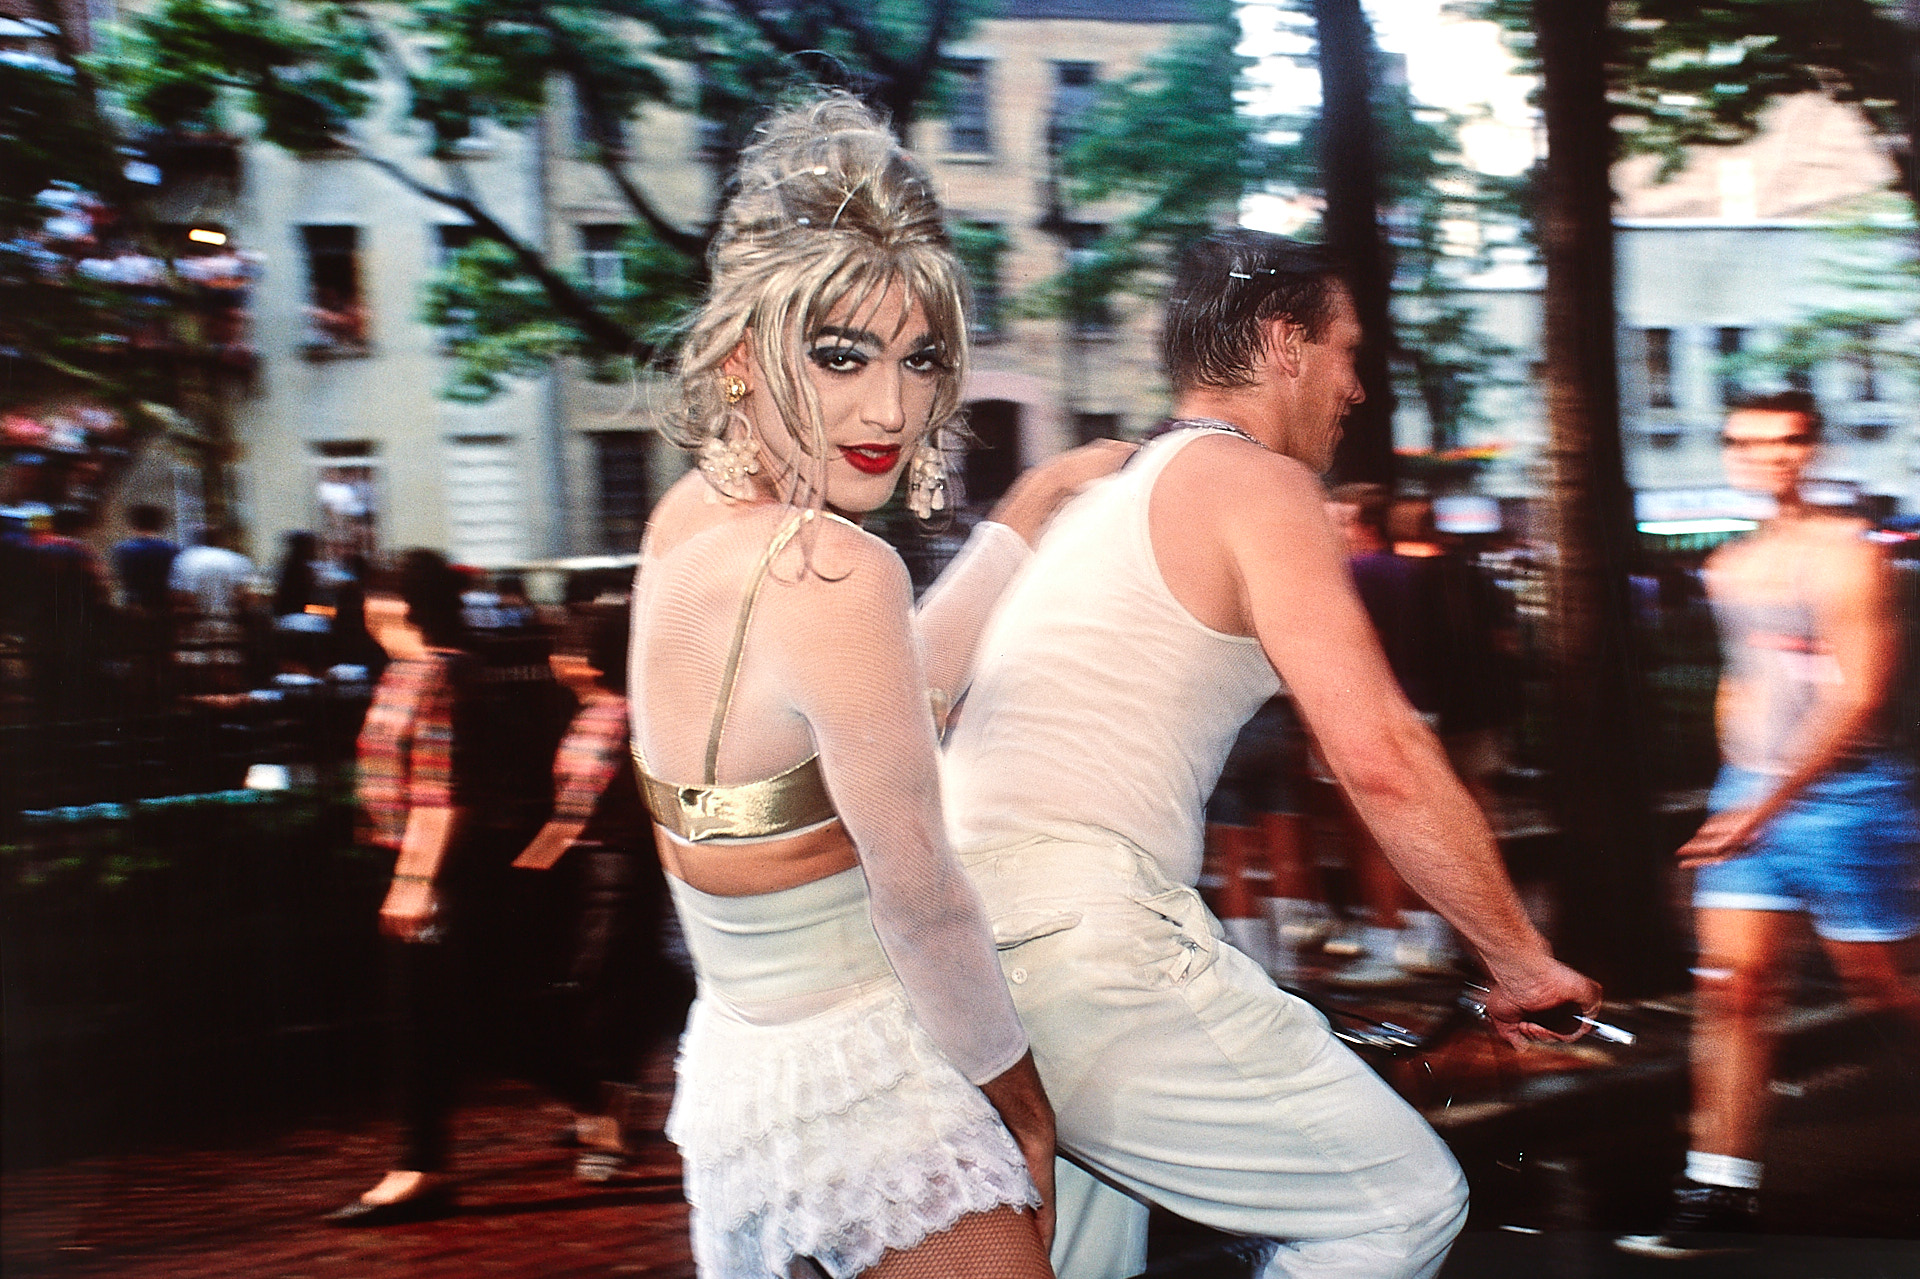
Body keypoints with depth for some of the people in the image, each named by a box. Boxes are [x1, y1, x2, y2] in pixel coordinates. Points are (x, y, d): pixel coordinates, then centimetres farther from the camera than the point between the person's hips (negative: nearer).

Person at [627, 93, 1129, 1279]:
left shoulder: (693, 516, 1)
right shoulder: (835, 575, -25)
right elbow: (919, 899, -20)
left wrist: (1023, 519, 18)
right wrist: (1019, 1095, -5)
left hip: (740, 1042, 9)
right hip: (854, 1083, -9)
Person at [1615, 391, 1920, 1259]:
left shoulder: (1845, 555, -10)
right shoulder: (1728, 568, 12)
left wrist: (1770, 804, -22)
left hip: (1844, 794, -6)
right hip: (1747, 796, 6)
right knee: (1730, 987, -3)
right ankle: (1721, 1194, -1)